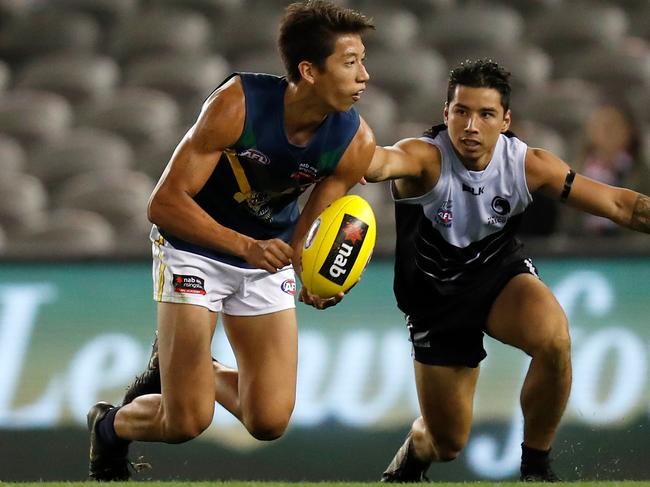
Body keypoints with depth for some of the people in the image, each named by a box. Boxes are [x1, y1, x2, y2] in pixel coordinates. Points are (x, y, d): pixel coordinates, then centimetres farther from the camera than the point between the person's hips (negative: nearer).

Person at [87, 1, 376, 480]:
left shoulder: (356, 143, -19)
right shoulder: (237, 104, -30)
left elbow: (307, 235, -10)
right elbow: (165, 202, -29)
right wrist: (246, 246, -41)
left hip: (268, 255, 4)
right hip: (195, 247, -4)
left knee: (269, 422, -1)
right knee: (187, 421, -11)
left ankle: (177, 368, 28)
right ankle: (109, 426, 23)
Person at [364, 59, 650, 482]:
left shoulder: (529, 165, -17)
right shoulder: (426, 158, -27)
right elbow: (384, 162, -53)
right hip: (437, 296, -1)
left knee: (554, 340, -33)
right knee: (447, 443, 4)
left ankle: (536, 464, -8)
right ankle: (416, 448, 46)